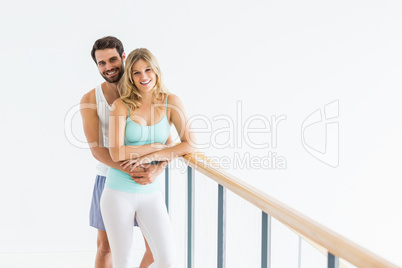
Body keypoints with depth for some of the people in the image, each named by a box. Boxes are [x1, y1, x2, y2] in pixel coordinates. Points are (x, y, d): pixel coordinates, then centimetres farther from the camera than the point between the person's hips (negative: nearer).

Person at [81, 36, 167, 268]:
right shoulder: (90, 100, -8)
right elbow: (96, 149, -16)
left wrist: (156, 170, -32)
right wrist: (130, 169, -33)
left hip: (145, 180, 0)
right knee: (105, 246, 10)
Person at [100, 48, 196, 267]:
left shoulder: (171, 103, -2)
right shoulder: (121, 105, -7)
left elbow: (189, 145, -11)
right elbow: (116, 152, -16)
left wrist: (150, 157, -18)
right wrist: (158, 146, -12)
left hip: (151, 194, 2)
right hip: (119, 192, -2)